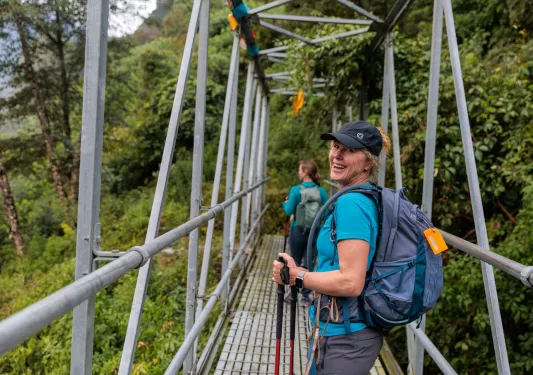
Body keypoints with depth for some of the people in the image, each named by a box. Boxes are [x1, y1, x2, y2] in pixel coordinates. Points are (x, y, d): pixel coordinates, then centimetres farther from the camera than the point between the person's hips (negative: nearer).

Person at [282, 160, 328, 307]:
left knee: (295, 262, 17)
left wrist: (285, 203, 11)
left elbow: (289, 211, -9)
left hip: (298, 231, -2)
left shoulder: (296, 190, -11)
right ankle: (305, 297, 15)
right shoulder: (321, 191, -4)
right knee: (309, 263, 11)